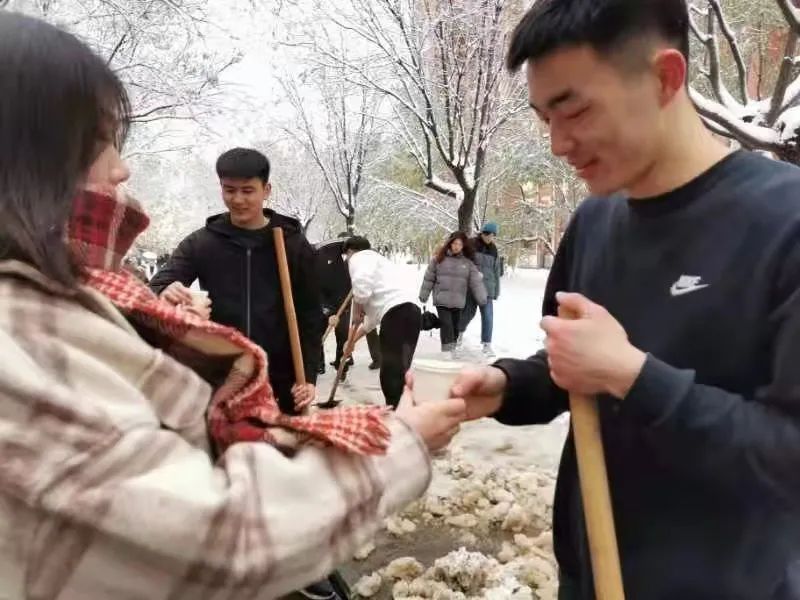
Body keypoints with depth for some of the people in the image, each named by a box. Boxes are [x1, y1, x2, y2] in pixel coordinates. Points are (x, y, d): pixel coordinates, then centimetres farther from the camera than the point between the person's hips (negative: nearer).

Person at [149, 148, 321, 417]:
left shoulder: (295, 245, 1)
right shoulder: (200, 243, 2)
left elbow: (309, 315, 2)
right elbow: (156, 287, -6)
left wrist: (308, 376, -6)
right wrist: (165, 293, -31)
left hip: (280, 381, 0)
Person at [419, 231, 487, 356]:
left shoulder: (468, 262, 4)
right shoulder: (439, 259, 1)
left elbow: (476, 282, 1)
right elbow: (429, 278, 7)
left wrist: (482, 299, -6)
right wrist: (423, 295, 10)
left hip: (458, 302, 2)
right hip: (442, 300, -2)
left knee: (455, 326, 11)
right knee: (446, 325, -12)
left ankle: (452, 350, 25)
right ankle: (446, 351, -11)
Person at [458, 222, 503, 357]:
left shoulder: (493, 250, 9)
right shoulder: (470, 245, -4)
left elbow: (497, 272, 14)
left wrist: (496, 291, 13)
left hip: (487, 287, 3)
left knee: (488, 315, -5)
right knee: (468, 312, 6)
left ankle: (486, 344, 4)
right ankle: (460, 331, 36)